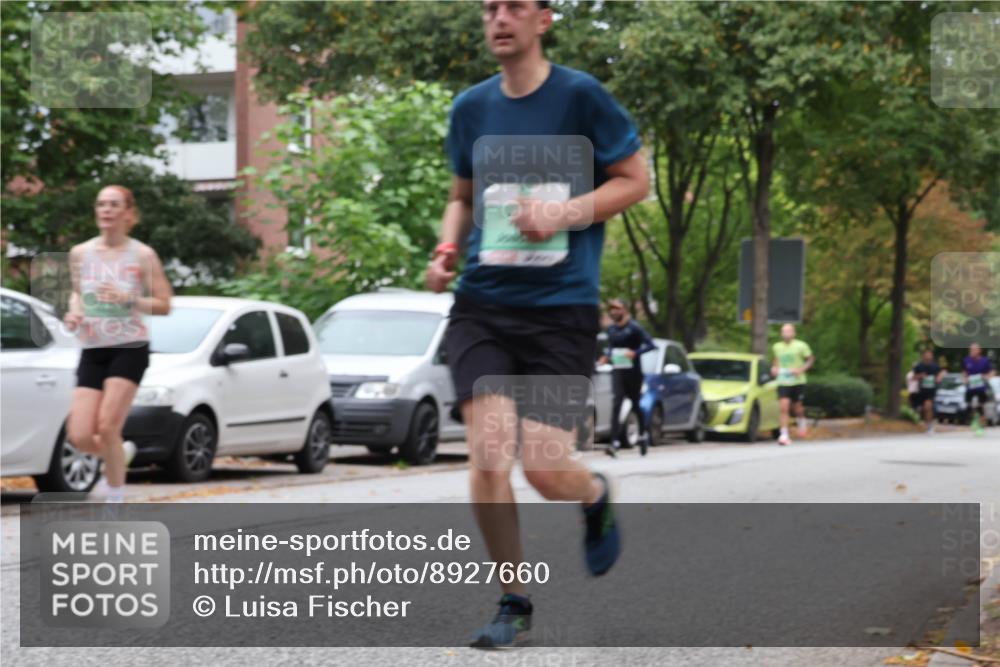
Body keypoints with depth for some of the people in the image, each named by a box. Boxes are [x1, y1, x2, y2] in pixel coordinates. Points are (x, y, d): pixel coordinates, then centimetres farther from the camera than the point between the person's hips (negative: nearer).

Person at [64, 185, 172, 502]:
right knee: (79, 436, -6)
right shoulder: (80, 253, 7)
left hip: (129, 348, -4)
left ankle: (115, 497, 7)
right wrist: (73, 311, 3)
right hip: (92, 351, 4)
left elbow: (164, 305, -2)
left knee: (107, 427, -14)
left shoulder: (142, 256, -3)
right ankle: (121, 453, 28)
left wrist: (129, 299, -18)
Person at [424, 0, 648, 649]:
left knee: (545, 470, -8)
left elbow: (636, 180, 1)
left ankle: (597, 496, 31)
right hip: (482, 305, 3)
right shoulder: (471, 107, 10)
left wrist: (564, 213, -14)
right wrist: (447, 249, 3)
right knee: (489, 458, -11)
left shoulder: (580, 96, -3)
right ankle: (514, 601, 9)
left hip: (562, 308, -3)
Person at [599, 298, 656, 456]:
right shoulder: (611, 329, 8)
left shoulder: (633, 327, -8)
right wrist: (606, 356, 3)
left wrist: (635, 352, -26)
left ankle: (643, 435, 36)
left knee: (635, 405, 11)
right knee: (616, 405, -12)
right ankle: (615, 442, -20)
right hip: (617, 371, 4)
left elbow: (650, 345, -13)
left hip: (633, 371, -4)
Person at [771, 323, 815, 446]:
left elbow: (811, 359, 0)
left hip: (798, 381, -1)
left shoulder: (801, 346, -5)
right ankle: (784, 435, -14)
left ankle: (802, 422, 44)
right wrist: (774, 367, 2)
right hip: (783, 382, 1)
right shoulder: (777, 346, 6)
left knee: (797, 407, 10)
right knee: (784, 407, -12)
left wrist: (801, 369, -15)